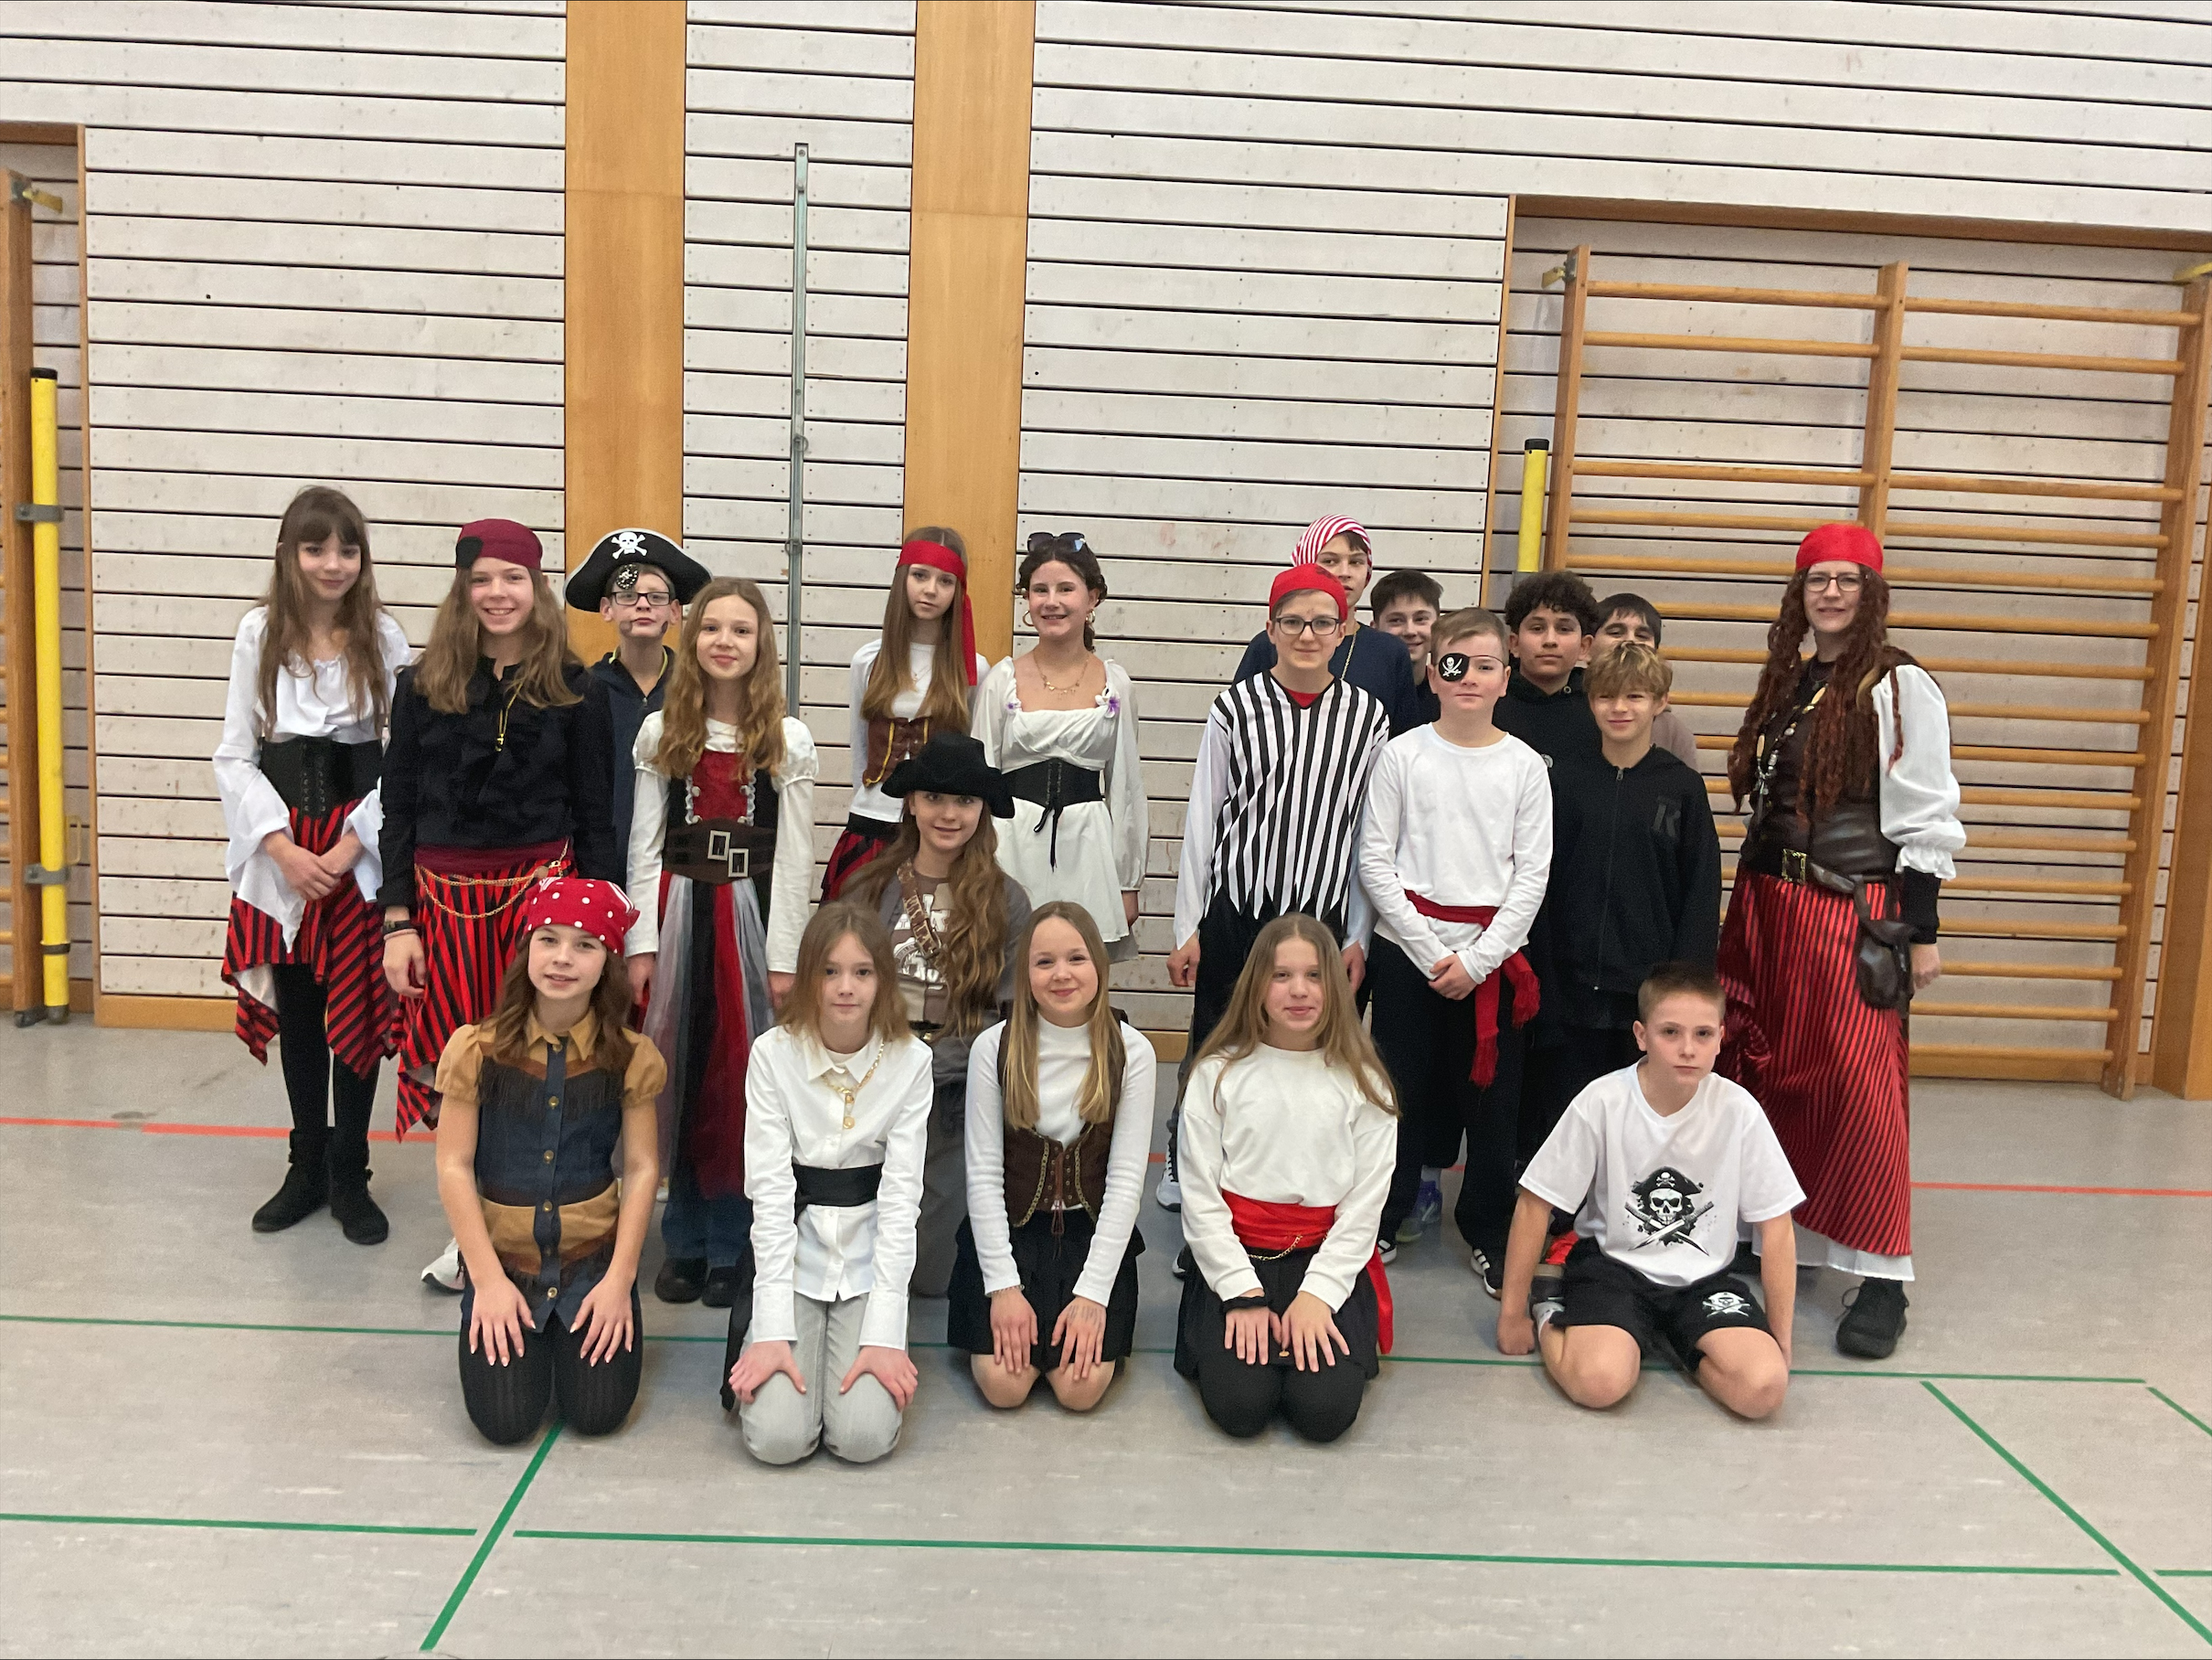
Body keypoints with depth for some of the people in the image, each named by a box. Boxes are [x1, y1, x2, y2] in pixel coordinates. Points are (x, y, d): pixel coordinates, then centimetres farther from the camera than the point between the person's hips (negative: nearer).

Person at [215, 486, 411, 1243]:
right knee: (295, 1009, 11)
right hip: (280, 847, 2)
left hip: (362, 846, -1)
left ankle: (349, 1175, 17)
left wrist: (350, 846, -13)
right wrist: (284, 849, -9)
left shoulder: (384, 638, -3)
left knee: (359, 1006, 3)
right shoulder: (259, 633, 0)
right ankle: (308, 1165, 27)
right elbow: (234, 755, 1)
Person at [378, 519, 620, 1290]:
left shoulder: (575, 691, 1)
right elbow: (398, 810, 6)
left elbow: (595, 820, 3)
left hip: (542, 893, -1)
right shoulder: (424, 686, 5)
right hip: (445, 899, 2)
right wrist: (398, 922, 0)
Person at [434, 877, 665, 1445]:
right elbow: (454, 1166, -8)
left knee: (598, 1413, -10)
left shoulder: (629, 1056, -8)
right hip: (503, 1257, 0)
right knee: (504, 1420, -11)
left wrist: (620, 1279, -10)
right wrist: (488, 1279, -12)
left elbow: (641, 1170, -4)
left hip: (593, 1256, 0)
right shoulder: (479, 1048, -10)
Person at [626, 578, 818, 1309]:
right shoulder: (661, 732, 4)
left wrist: (782, 958, -5)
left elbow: (794, 857, -2)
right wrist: (642, 941, -2)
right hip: (678, 910, 2)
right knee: (677, 1075, 8)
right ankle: (685, 1240, 21)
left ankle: (728, 1244, 16)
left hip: (752, 914, -2)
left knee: (738, 1080, 3)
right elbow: (643, 844, 4)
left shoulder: (788, 740, -1)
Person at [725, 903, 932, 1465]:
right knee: (778, 1436, -17)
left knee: (865, 1435, -18)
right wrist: (774, 1329, -20)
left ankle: (860, 1338, 13)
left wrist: (885, 1332, -18)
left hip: (872, 1263, 0)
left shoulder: (911, 1060, -8)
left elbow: (900, 1194, -10)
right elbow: (771, 1191, -12)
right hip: (793, 1256, 0)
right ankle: (752, 1334, 14)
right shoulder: (773, 1054, -9)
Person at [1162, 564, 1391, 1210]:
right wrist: (1187, 928, -1)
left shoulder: (1367, 716, 1)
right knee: (1213, 1041, 10)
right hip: (1232, 910, 0)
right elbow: (1201, 819, 0)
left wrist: (1358, 935, 3)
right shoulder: (1236, 708, -2)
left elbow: (1370, 833, 4)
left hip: (1321, 914, 1)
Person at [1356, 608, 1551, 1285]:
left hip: (1493, 954, 1)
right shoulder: (1403, 755, -1)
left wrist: (1477, 958, -9)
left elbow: (1532, 874, 0)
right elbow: (1374, 861, -3)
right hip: (1408, 948, -1)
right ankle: (1385, 1215, 22)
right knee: (1404, 1083, 6)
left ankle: (1488, 1230, 21)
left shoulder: (1525, 765, 1)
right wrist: (1429, 951, -9)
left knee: (1492, 1093, 6)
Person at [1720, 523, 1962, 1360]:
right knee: (1760, 1069, 11)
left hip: (1854, 908, -6)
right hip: (1765, 901, 7)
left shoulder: (1901, 687, -6)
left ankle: (1881, 1276, 3)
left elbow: (1926, 817, -8)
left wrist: (1920, 930, -11)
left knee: (1858, 1084, -7)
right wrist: (1747, 903, 14)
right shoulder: (1784, 683, 12)